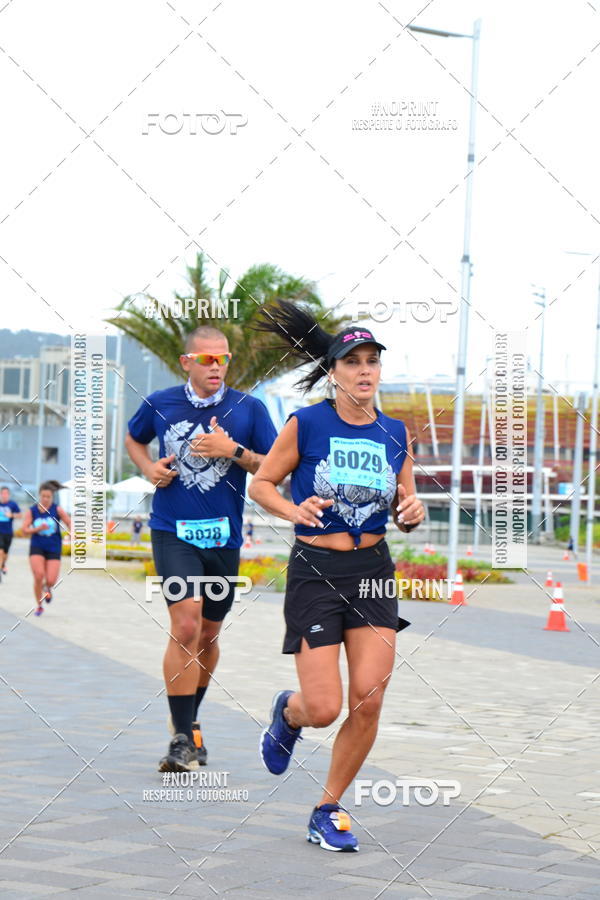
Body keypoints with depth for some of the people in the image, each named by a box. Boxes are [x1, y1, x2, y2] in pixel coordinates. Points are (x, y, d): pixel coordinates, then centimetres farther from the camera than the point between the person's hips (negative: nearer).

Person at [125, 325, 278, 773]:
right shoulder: (159, 405, 1)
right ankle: (183, 738, -13)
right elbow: (134, 439, 21)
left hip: (224, 535, 2)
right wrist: (149, 468, 1)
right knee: (186, 626, -18)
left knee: (208, 635, 14)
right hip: (174, 533, -2)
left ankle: (190, 721, 37)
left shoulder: (249, 409, -1)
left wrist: (233, 450, -15)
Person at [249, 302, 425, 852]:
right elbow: (261, 483, 2)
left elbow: (405, 510, 13)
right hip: (315, 572, -4)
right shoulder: (306, 424, -6)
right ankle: (288, 711, 31)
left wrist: (412, 514, -10)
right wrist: (295, 511, -17)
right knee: (324, 708, -8)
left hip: (373, 571, 4)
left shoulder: (395, 433, 5)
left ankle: (329, 809, 13)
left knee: (368, 700, -6)